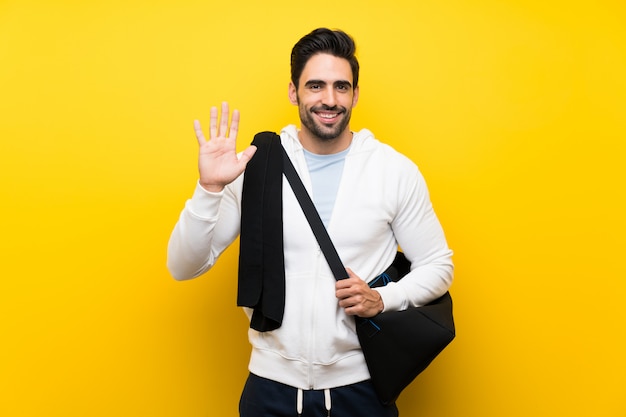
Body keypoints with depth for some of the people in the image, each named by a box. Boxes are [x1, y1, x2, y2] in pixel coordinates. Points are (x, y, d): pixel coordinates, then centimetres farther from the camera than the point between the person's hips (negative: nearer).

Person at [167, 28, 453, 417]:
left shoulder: (397, 170, -5)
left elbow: (438, 266, 3)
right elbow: (184, 266, -6)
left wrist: (381, 299, -14)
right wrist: (210, 187, -21)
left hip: (360, 385, 0)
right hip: (272, 385, 1)